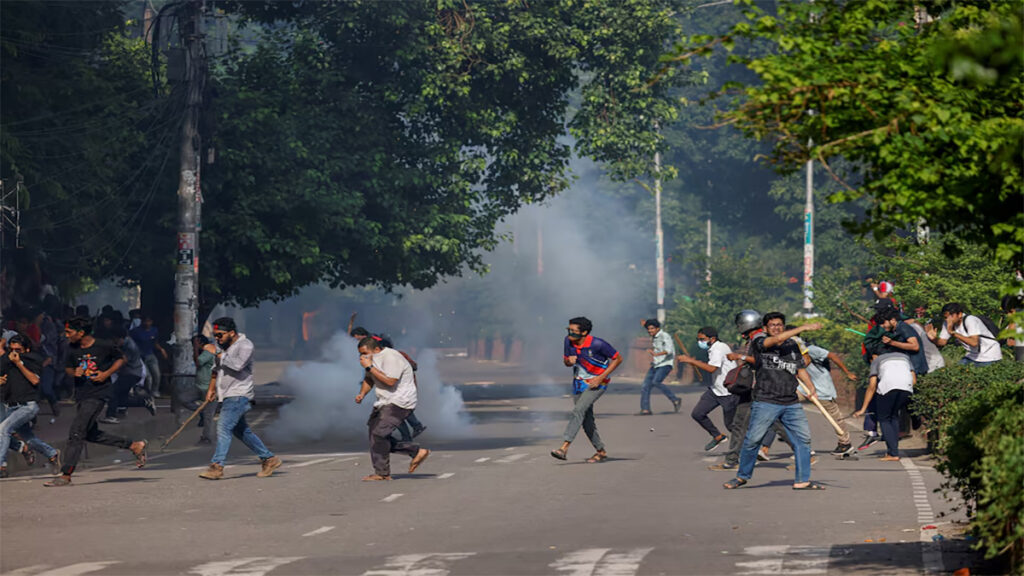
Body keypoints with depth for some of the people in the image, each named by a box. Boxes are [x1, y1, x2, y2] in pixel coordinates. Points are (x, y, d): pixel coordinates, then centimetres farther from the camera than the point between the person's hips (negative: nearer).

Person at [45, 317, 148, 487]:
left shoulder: (105, 346, -9)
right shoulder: (73, 351, 4)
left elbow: (120, 359, 6)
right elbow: (68, 368, 16)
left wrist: (107, 373, -9)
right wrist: (74, 372, -7)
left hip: (98, 394, -7)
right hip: (81, 395, 7)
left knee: (76, 433, -12)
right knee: (91, 434, 13)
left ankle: (66, 475, -8)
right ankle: (134, 445, 26)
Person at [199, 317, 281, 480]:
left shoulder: (245, 345, -12)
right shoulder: (222, 346, 13)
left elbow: (238, 364, -29)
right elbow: (217, 369, 26)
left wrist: (220, 354, -22)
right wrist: (211, 388, 19)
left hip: (239, 395, -9)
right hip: (228, 395, 9)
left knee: (224, 427, -19)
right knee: (241, 431, 13)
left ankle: (217, 466, -25)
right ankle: (269, 459, 23)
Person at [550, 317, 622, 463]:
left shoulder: (597, 344, -22)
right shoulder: (569, 341, -6)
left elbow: (618, 358, -12)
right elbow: (566, 360, 11)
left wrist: (601, 377, -17)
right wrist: (569, 361, -16)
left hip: (597, 383, -7)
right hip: (579, 383, 7)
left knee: (579, 410, -24)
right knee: (586, 420, 8)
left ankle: (564, 448, -32)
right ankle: (601, 451, 24)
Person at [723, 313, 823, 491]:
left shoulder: (793, 345, 14)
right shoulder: (759, 343, -2)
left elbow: (800, 369, 18)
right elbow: (777, 339, -19)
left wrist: (811, 387, 0)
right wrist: (804, 327, -18)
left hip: (792, 403, 5)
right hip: (765, 402, -4)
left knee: (803, 438, 0)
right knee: (752, 439, -5)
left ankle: (802, 480, 8)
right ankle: (742, 476, 13)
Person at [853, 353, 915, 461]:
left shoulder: (877, 360, 28)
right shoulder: (904, 357, 38)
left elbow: (872, 386, 18)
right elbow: (914, 378, 22)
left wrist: (863, 409, 18)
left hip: (888, 385, -3)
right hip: (907, 387, 3)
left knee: (883, 418, 9)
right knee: (894, 416, 21)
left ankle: (893, 453, -3)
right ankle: (892, 451, 14)